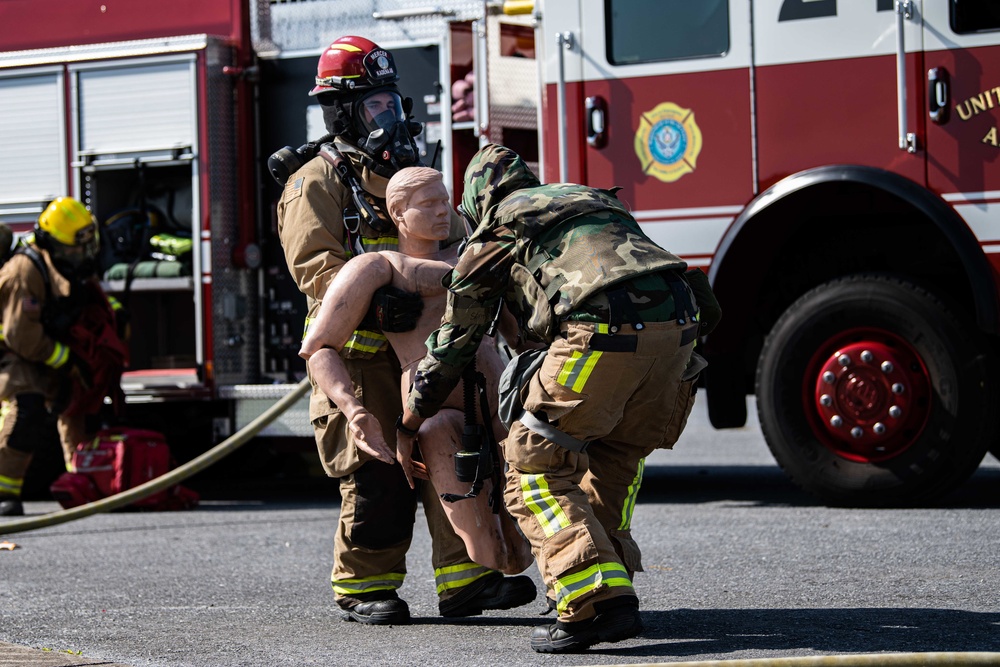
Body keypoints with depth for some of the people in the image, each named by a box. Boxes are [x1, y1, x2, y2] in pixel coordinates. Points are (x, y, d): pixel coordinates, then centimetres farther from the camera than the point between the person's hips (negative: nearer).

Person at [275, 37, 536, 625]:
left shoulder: (414, 177, 20)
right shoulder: (317, 185, -2)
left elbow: (457, 242, 19)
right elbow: (316, 266, -15)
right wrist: (373, 301, -31)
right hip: (358, 355, -6)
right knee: (376, 474, -7)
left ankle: (463, 579, -2)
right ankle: (363, 586, 5)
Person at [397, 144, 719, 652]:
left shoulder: (494, 232, 20)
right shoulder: (590, 198, 37)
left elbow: (454, 341, 26)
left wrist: (408, 425, 37)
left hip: (604, 328, -6)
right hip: (675, 324, 6)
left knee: (534, 466, 4)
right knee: (617, 457, 28)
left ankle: (593, 601, -11)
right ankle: (612, 588, 24)